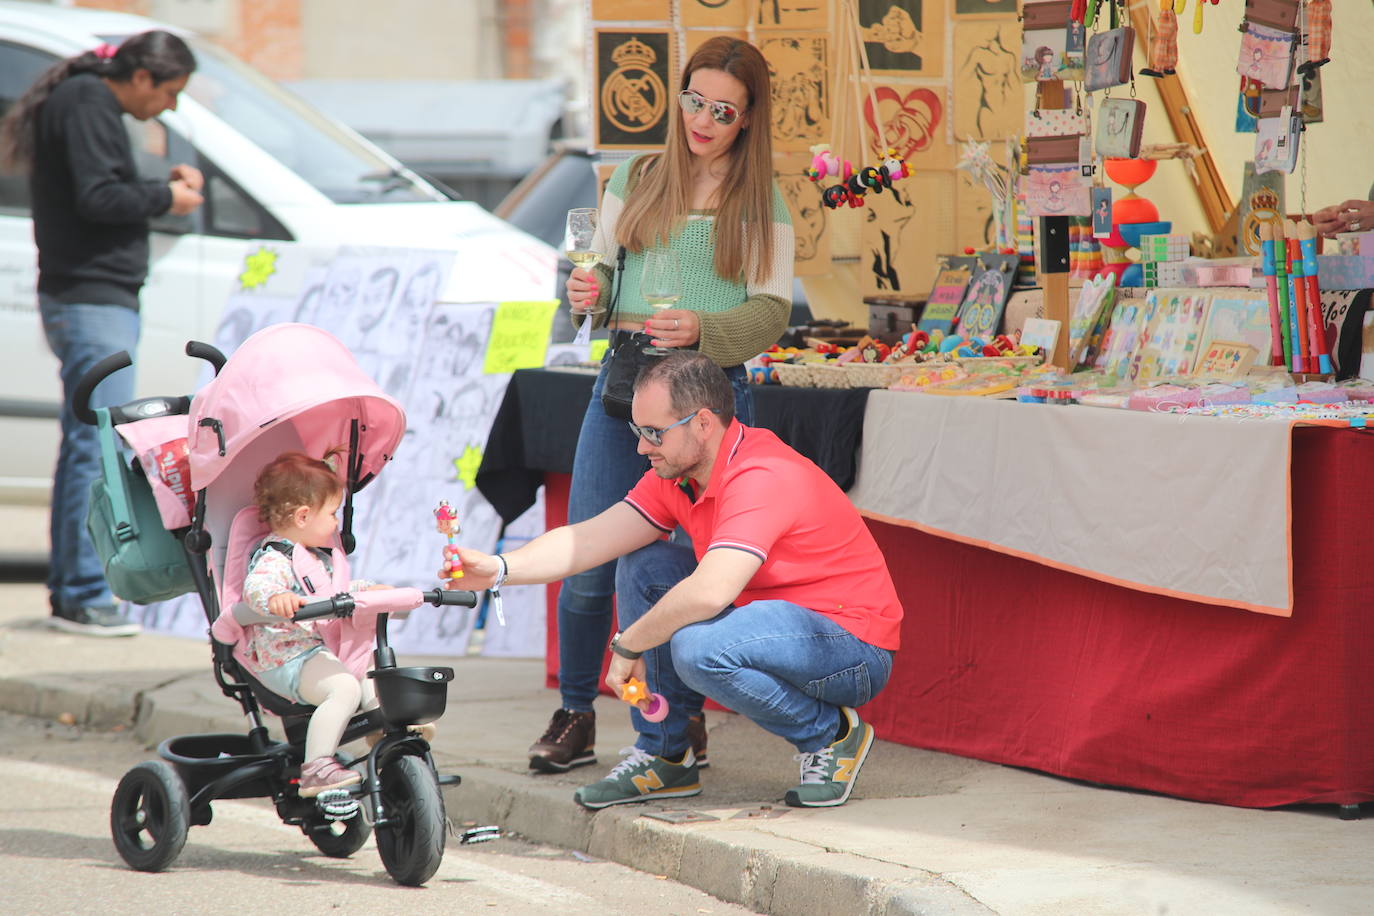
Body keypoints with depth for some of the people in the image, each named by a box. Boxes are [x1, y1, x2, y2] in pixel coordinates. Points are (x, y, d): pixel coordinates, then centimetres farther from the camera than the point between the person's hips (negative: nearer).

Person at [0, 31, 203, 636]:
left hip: (86, 300, 11)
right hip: (93, 302, -11)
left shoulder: (81, 100, 19)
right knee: (102, 446, -11)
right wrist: (166, 197, -8)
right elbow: (98, 198, -22)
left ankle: (68, 589, 19)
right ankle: (83, 596, -10)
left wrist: (165, 184, 6)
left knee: (82, 445, 14)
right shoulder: (88, 104, -12)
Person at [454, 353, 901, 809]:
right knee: (643, 567, 4)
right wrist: (498, 568, -9)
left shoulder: (761, 479, -26)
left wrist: (628, 646, -22)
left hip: (855, 647, -9)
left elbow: (707, 594, -36)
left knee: (698, 646, -33)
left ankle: (830, 734, -9)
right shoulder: (678, 474, 4)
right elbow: (590, 539, 3)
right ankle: (663, 755, 9)